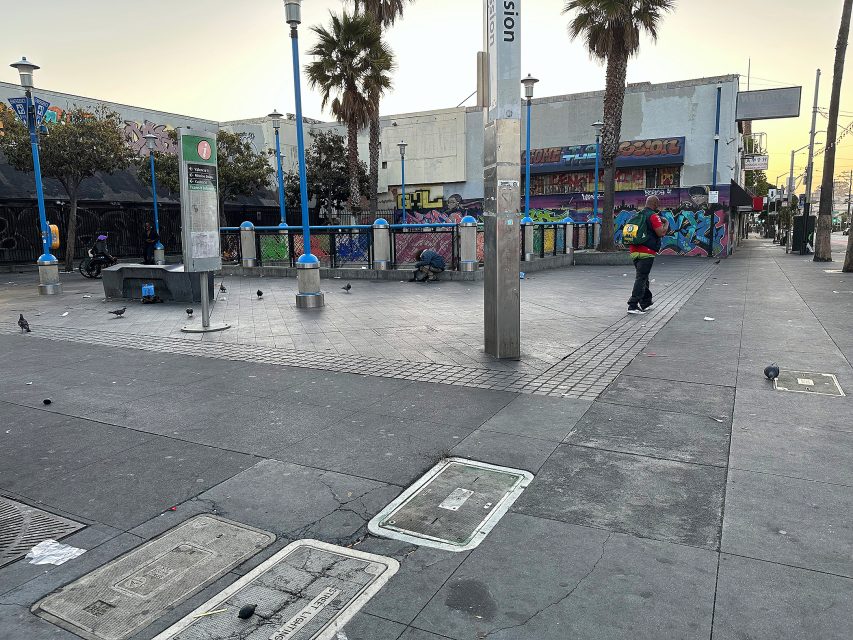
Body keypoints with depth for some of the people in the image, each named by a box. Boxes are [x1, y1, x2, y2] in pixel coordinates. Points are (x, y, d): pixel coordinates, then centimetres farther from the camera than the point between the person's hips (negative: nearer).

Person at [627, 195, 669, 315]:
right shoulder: (653, 216, -9)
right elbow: (661, 233, -15)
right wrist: (666, 224, 4)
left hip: (634, 250, 8)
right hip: (646, 251, -8)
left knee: (642, 277, 18)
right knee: (641, 278, -8)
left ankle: (646, 301, 27)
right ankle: (633, 305, -12)